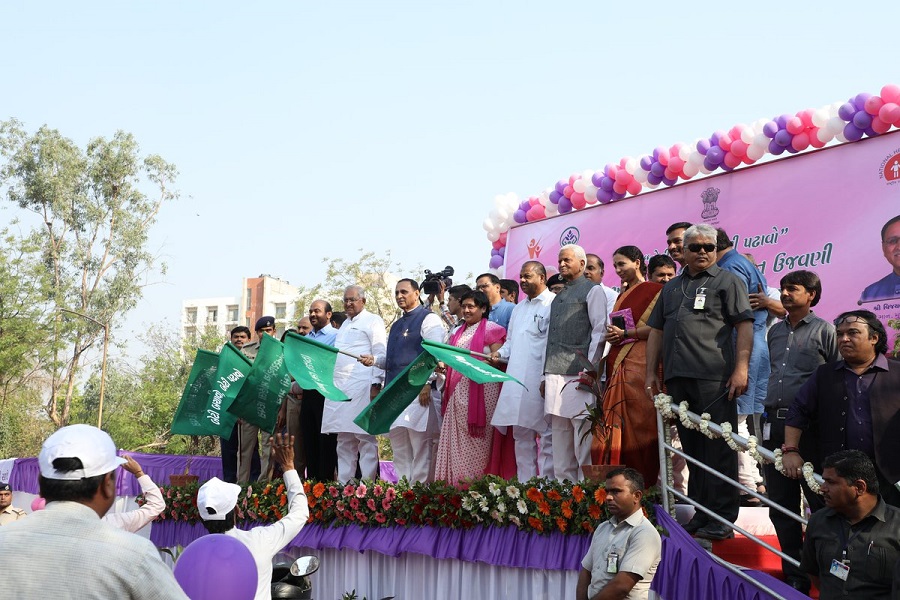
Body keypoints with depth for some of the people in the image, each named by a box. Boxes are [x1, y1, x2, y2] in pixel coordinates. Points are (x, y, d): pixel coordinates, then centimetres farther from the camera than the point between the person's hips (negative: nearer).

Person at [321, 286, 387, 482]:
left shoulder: (373, 321, 0)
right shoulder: (345, 324, 24)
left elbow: (381, 354, -7)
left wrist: (376, 384, -15)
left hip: (361, 388, -8)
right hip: (340, 388, 8)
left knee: (365, 437, -7)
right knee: (344, 439, 7)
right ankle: (343, 484, 10)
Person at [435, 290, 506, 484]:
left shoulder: (491, 329, 0)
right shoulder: (458, 333, 22)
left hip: (481, 389, -7)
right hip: (458, 391, 7)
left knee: (476, 440, -7)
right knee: (456, 439, 1)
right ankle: (454, 482, 2)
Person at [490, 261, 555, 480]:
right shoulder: (519, 308, 22)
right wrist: (499, 354, 6)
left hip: (540, 380, -8)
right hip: (517, 380, 8)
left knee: (546, 434, -3)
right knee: (521, 434, 10)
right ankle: (524, 485, 16)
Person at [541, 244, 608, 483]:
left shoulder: (592, 291, 2)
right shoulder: (558, 297, 23)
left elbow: (600, 331, -6)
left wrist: (589, 369, -14)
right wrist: (546, 375, 15)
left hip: (578, 375, -7)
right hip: (555, 376, 7)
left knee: (583, 437, -8)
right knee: (560, 436, 6)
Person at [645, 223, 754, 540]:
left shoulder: (728, 281, 4)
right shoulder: (671, 288, 21)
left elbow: (744, 325, -4)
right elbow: (657, 330, 22)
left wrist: (741, 368, -14)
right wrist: (651, 372, 14)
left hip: (714, 379, -6)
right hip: (677, 380, 6)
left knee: (718, 450, -5)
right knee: (692, 449, 10)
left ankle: (721, 520, 0)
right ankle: (698, 516, 18)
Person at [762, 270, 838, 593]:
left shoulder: (824, 330, -2)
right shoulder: (775, 331, 16)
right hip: (775, 423, 6)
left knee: (819, 500, -2)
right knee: (781, 504, 8)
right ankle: (794, 575, 17)